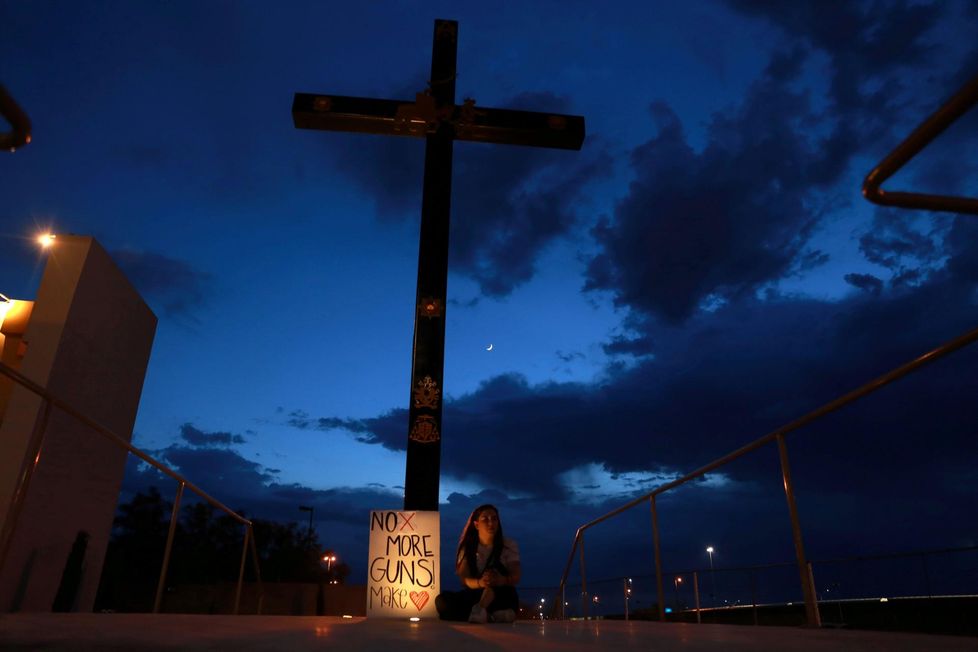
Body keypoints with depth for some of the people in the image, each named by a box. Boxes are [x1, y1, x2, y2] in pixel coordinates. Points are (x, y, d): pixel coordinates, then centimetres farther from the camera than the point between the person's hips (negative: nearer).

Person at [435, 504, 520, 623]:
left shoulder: (509, 545, 0)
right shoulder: (467, 547, 2)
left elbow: (515, 577, -13)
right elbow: (464, 578, -10)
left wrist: (501, 580, -38)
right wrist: (480, 583, -35)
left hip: (503, 597, -2)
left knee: (495, 568, -31)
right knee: (442, 601, -27)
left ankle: (479, 611, -52)